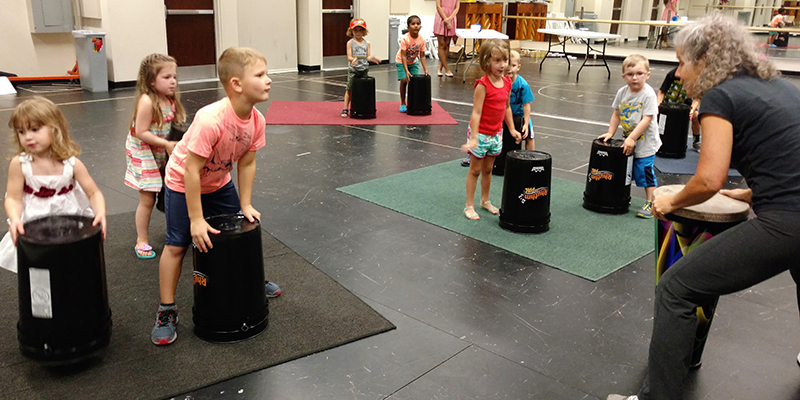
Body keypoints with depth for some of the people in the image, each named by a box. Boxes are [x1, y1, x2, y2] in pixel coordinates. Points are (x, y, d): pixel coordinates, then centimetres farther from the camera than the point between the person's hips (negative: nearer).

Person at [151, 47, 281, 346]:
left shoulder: (256, 120, -18)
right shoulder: (210, 120, -39)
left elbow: (246, 163, -5)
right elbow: (191, 169, -33)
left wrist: (245, 204, -4)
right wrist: (196, 219, -27)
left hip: (219, 182, 6)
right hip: (182, 182, -6)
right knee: (176, 245, -2)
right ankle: (167, 312, 11)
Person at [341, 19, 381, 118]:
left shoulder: (367, 43, 6)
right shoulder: (350, 43, -3)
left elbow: (368, 57, 4)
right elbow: (349, 57, -10)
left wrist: (372, 58, -18)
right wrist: (354, 59, -32)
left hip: (364, 70, 3)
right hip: (353, 70, -3)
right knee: (349, 89, 1)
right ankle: (345, 109, 7)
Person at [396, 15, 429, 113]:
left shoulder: (421, 40, -17)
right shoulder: (405, 39, -29)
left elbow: (422, 56, -10)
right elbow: (403, 56, -30)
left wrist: (426, 69, -19)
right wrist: (406, 71, -38)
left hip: (413, 62, 4)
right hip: (401, 61, -4)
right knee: (404, 80, -16)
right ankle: (402, 104, -1)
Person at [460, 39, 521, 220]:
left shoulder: (507, 82, 1)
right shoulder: (483, 85, -21)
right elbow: (476, 112, -23)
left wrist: (512, 129, 14)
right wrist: (473, 138, -27)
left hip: (496, 134, 6)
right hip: (480, 133, -6)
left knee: (488, 169, 19)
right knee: (475, 170, 5)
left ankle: (485, 201, 34)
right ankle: (469, 206, 15)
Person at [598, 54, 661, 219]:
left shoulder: (648, 94, -18)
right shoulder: (622, 92, 0)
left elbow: (647, 120, -22)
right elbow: (616, 114, 10)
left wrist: (632, 138, -25)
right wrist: (610, 133, 2)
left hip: (645, 142, -6)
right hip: (628, 140, 6)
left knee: (644, 171, -5)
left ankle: (650, 203, 7)